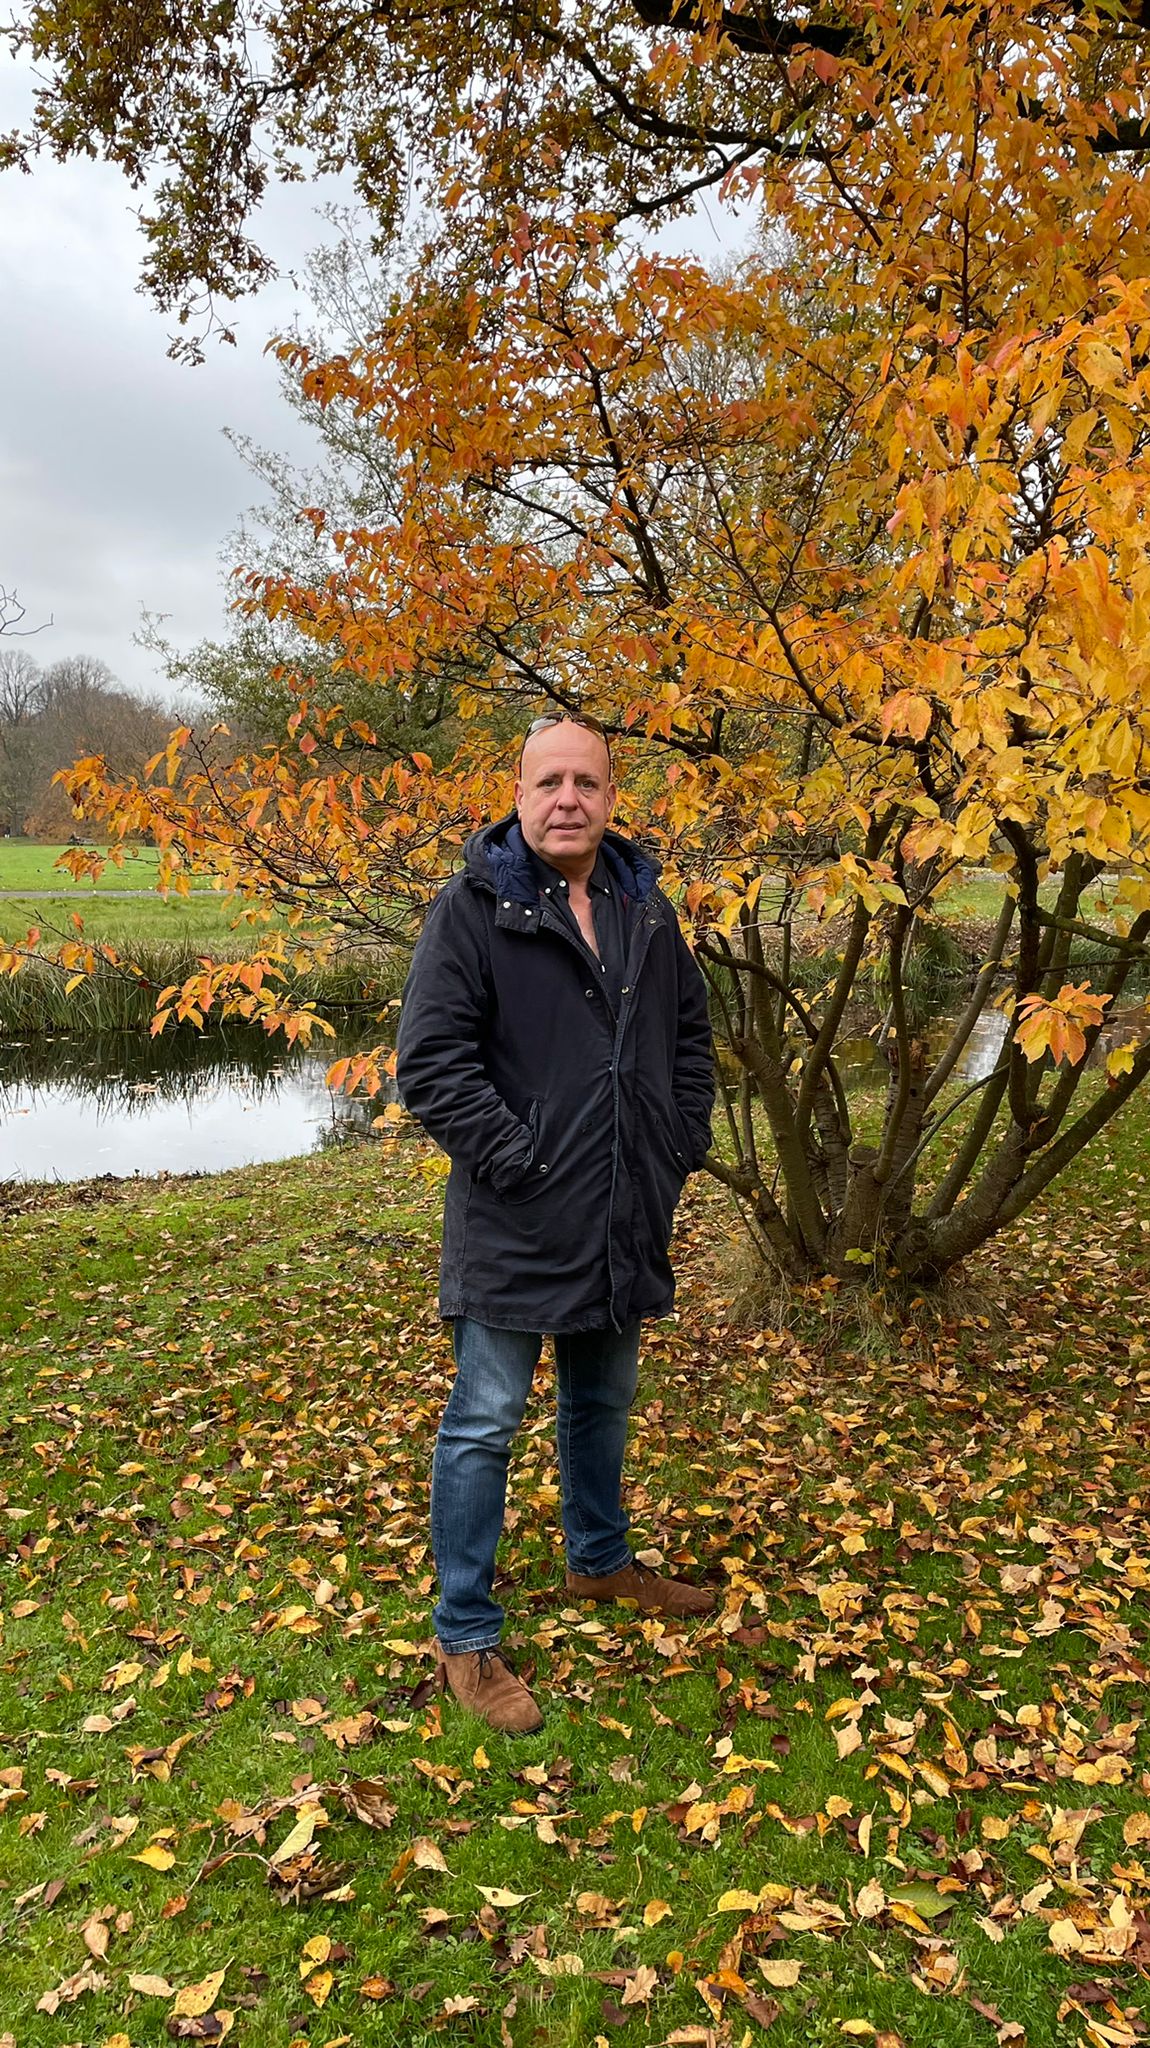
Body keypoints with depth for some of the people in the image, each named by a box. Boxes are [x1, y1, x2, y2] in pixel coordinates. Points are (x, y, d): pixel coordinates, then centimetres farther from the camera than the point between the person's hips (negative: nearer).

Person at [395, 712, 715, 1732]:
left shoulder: (644, 906, 7)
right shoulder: (473, 908, -12)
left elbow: (690, 1033, 17)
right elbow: (430, 1060, -17)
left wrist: (684, 1145, 8)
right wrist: (516, 1161, -18)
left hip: (623, 1222, 6)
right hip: (516, 1223, -6)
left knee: (603, 1401, 23)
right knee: (485, 1424, 4)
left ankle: (600, 1560, 46)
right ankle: (465, 1638, 19)